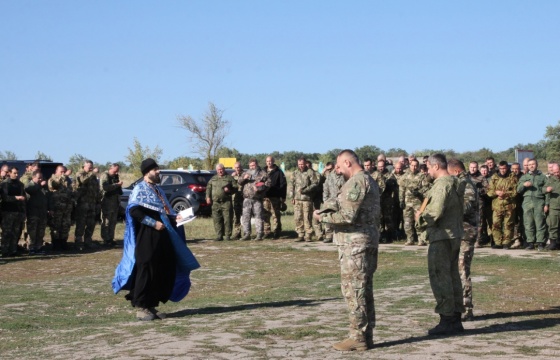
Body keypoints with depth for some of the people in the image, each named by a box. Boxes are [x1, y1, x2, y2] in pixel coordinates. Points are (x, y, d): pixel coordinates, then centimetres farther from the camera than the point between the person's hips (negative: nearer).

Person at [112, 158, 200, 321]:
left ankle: (152, 305, 16)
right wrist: (153, 223, -20)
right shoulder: (140, 189, -6)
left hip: (162, 237, 9)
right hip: (147, 237, -9)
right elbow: (133, 210, -19)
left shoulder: (158, 189, 20)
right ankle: (141, 307, 1)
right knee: (146, 271, -6)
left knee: (163, 271, 8)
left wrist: (174, 217, 6)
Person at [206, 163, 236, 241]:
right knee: (217, 220, 3)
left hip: (226, 202, -3)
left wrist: (229, 190, -13)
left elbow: (235, 187, 5)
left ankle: (228, 235, 1)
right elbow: (208, 188, 19)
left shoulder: (229, 178, 7)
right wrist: (208, 197, 8)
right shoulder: (213, 178, 18)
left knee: (227, 219, -5)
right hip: (215, 202, 3)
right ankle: (219, 236, 9)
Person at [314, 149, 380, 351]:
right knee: (364, 290, 12)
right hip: (369, 240, 10)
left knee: (353, 290, -6)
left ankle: (358, 338, -3)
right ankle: (366, 336, 17)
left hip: (354, 243, -10)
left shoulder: (355, 182, -14)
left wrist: (323, 217, -8)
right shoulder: (370, 181, 17)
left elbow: (348, 216, -21)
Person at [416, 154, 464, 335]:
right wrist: (424, 214, 14)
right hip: (454, 236, 10)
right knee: (453, 276, 14)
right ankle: (455, 319, 20)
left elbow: (435, 213, -24)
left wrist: (420, 217, -5)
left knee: (439, 277, -5)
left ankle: (446, 320, -3)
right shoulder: (453, 183, 15)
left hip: (442, 237, -10)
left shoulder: (442, 185, -16)